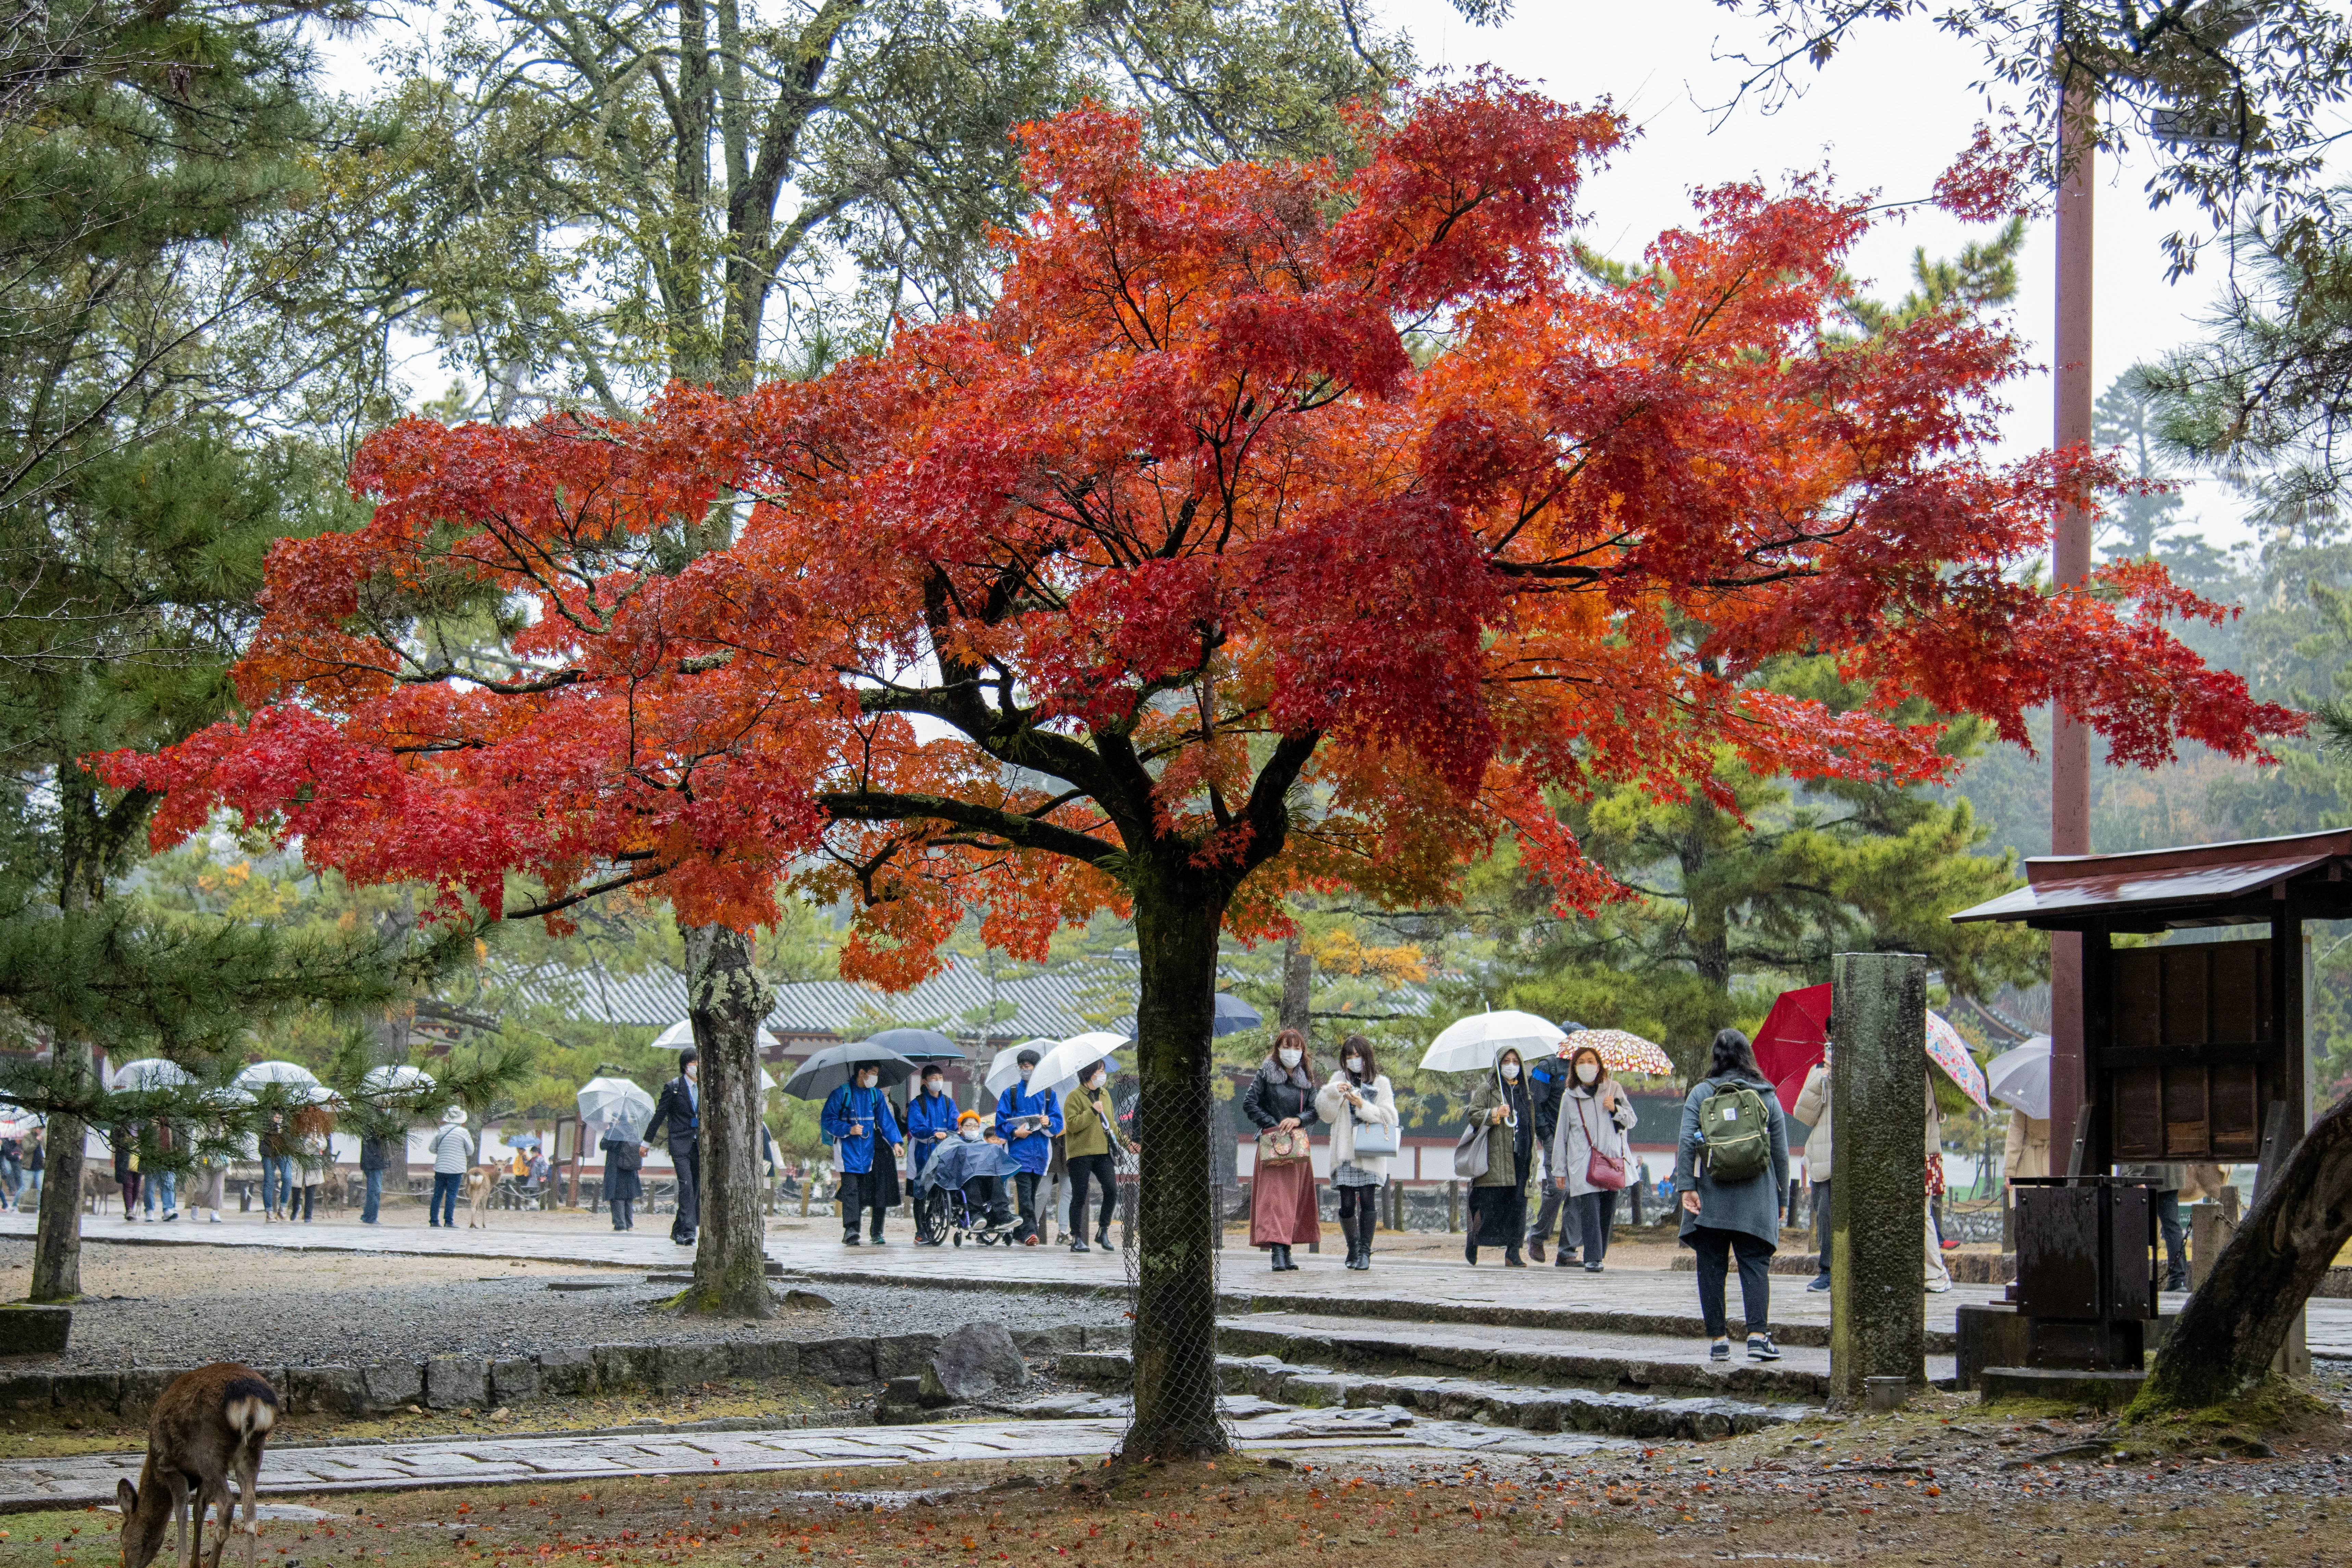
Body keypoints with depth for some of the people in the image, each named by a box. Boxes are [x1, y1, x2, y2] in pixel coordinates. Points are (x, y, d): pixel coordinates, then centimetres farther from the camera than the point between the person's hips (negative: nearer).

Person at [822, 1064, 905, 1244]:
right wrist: (849, 1129, -17)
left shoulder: (876, 1094, 11)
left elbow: (886, 1119, 7)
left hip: (868, 1149, 4)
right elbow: (827, 1120, -4)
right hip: (847, 1148, -4)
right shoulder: (841, 1093, -5)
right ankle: (850, 1228, -19)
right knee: (850, 1187, -14)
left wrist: (896, 1141, -6)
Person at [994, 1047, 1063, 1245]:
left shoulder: (1048, 1094, 13)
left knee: (1031, 1193, 8)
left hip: (1040, 1152, 3)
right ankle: (1029, 1231, -24)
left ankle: (1019, 1233, 16)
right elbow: (1001, 1122, 3)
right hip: (1019, 1151, -3)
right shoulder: (1011, 1093, 7)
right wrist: (1014, 1132, -15)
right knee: (1025, 1192, -16)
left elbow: (1059, 1121, 11)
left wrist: (1049, 1122, -11)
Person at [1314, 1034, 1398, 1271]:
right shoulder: (1340, 1078, 14)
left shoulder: (1380, 1083, 10)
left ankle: (1365, 1251, -5)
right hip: (1345, 1153, 1)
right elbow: (1325, 1114, 6)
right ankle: (1353, 1248, 16)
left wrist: (1363, 1106, -10)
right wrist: (1334, 1092, -10)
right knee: (1347, 1204, -2)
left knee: (1367, 1200, -12)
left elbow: (1389, 1117, 1)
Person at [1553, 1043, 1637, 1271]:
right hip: (1583, 1164, -2)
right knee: (1589, 1211, -14)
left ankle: (1599, 1255, 14)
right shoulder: (1570, 1097, 9)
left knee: (1607, 1213, 2)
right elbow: (1561, 1134, 13)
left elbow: (1632, 1121, 13)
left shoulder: (1613, 1089, 10)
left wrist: (1616, 1110, -7)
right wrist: (1559, 1169, 11)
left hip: (1612, 1161, 2)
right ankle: (1592, 1259, -17)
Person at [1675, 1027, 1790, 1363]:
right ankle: (1758, 1334, -12)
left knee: (1711, 1268, 5)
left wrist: (1686, 1186, -8)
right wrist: (1780, 1196, 15)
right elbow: (1781, 1152, 7)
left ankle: (1717, 1339, 5)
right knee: (1755, 1266, 1)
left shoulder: (1700, 1094, 2)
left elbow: (1686, 1142, -7)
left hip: (1710, 1199, 0)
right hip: (1756, 1198, 0)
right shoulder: (1767, 1097, 5)